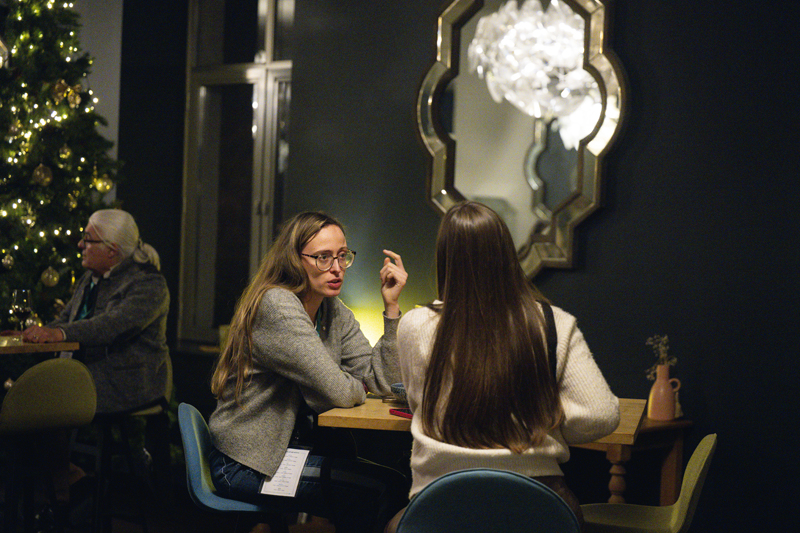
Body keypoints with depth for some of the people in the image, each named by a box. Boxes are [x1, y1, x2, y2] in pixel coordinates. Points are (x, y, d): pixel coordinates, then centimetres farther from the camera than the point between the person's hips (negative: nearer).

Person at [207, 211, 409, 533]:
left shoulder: (334, 311, 7)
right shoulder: (277, 307, -19)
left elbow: (383, 382, 0)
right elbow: (336, 392, -23)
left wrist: (391, 306, -5)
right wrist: (357, 388, 0)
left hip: (294, 445, 8)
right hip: (247, 466, -8)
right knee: (386, 489, -17)